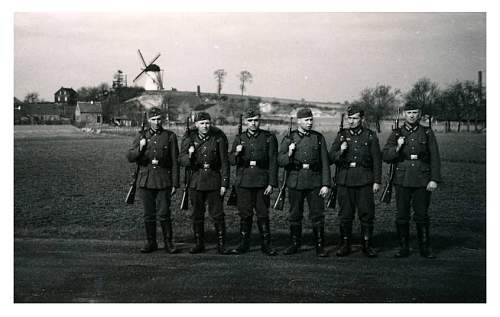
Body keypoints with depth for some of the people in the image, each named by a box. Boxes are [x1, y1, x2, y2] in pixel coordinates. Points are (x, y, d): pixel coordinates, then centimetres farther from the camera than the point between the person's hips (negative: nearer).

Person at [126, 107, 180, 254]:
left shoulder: (170, 136, 2)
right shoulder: (141, 137, 9)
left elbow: (174, 162, 2)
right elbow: (129, 157, 5)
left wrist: (175, 184, -2)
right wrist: (140, 148, -13)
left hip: (163, 181, -2)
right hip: (146, 180, 2)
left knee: (164, 214, -5)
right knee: (149, 215, 8)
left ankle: (168, 243, 7)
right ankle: (151, 243, 19)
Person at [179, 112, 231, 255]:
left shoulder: (218, 138, -4)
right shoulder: (189, 139, 1)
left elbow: (224, 162, -2)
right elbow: (183, 161, 1)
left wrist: (224, 184, -6)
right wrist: (189, 156, -22)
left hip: (214, 180, -2)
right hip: (196, 180, 2)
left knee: (217, 214, -2)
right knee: (197, 214, 8)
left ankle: (221, 244, 7)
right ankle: (199, 244, 19)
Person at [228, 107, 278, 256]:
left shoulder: (269, 138, 2)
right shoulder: (239, 138, 9)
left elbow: (273, 162, -1)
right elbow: (232, 161, 10)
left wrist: (271, 183, -7)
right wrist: (236, 153, -13)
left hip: (262, 182, -2)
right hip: (244, 182, 2)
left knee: (263, 214, 0)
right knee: (245, 214, 5)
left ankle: (266, 245, 9)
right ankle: (244, 244, 14)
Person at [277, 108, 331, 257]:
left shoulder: (319, 138, 5)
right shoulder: (289, 139, 5)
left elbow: (325, 163, 3)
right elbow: (280, 161, 4)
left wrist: (326, 184, -3)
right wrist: (289, 154, -17)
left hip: (315, 182, 0)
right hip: (295, 182, 0)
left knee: (317, 214, -2)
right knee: (295, 215, 7)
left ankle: (320, 246, 5)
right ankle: (295, 244, 20)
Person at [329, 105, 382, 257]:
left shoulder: (370, 136, 6)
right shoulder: (341, 136, 10)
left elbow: (377, 160, 4)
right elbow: (331, 158, 8)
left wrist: (377, 181, -2)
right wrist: (340, 151, -12)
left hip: (365, 181, -1)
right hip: (345, 180, 1)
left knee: (367, 214, 0)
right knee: (345, 214, 4)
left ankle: (367, 244, 11)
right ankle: (345, 244, 14)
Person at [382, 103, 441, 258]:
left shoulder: (427, 133, 5)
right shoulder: (396, 134, 7)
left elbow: (435, 158, 2)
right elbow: (385, 156, 4)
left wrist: (434, 180, -5)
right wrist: (397, 147, -14)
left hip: (422, 181, -1)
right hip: (402, 180, 1)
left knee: (422, 215, 3)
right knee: (402, 215, 3)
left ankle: (425, 248, 14)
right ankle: (403, 248, 13)